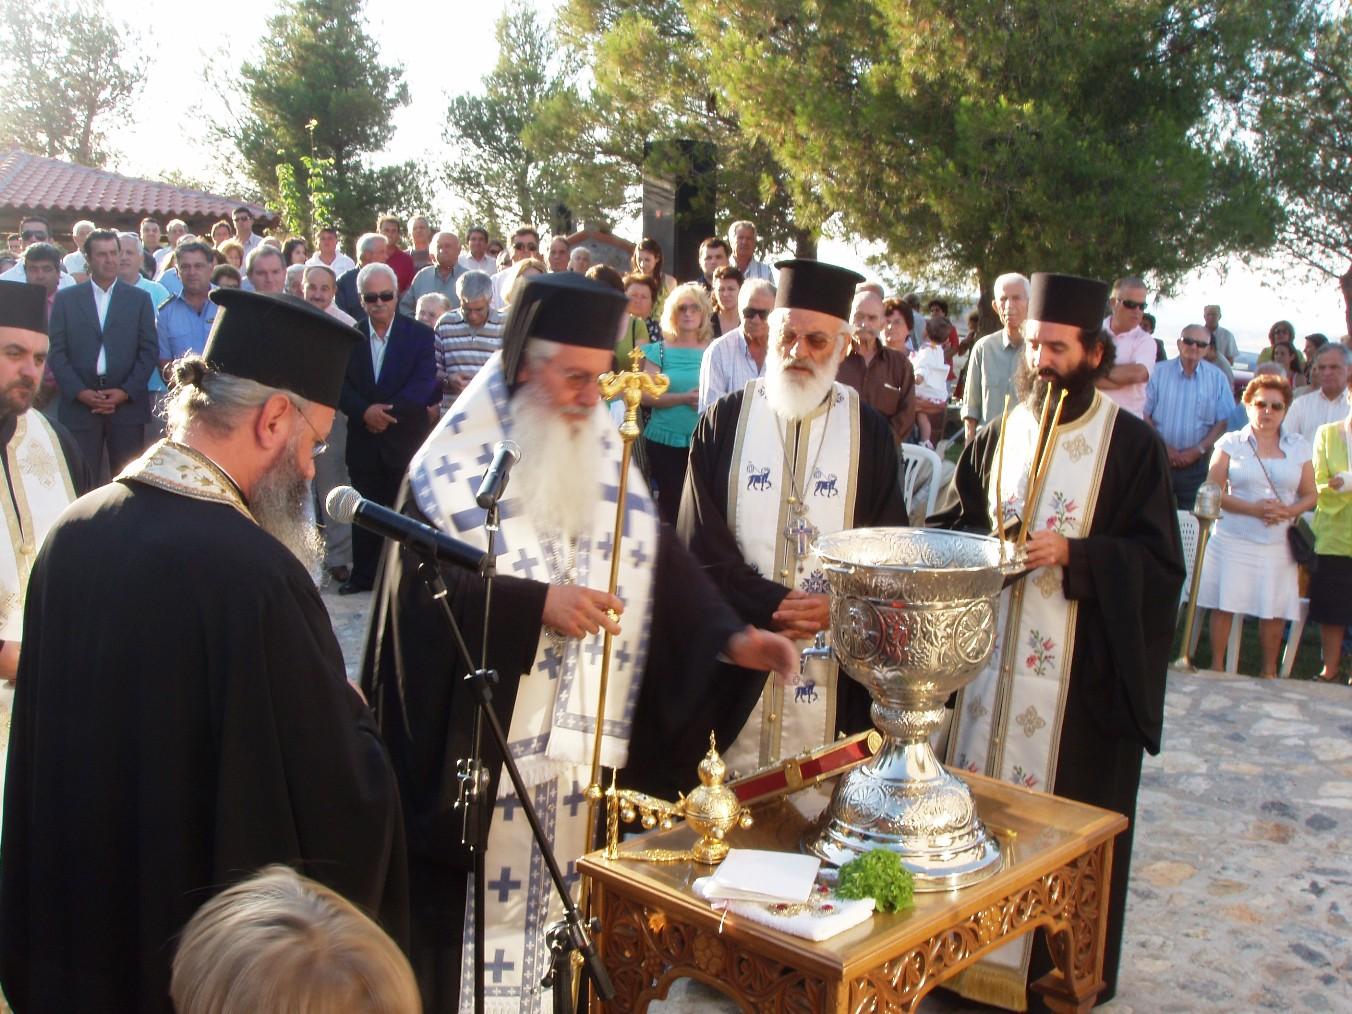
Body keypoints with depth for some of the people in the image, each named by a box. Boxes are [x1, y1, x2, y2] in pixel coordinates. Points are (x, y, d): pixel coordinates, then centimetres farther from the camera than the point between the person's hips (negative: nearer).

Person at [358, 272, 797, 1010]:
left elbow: (663, 563, 3)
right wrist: (537, 604, -25)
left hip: (581, 748, 5)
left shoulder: (608, 462, 7)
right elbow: (425, 586, -17)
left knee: (566, 905, 15)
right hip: (473, 745, -4)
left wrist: (729, 635, -11)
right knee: (469, 915, 7)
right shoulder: (455, 464, -8)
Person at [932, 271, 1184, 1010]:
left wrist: (1073, 553, -20)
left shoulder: (1132, 445, -4)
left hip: (1084, 670, -4)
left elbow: (1160, 563, -7)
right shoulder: (996, 436, 9)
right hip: (990, 653, 4)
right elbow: (951, 530, 12)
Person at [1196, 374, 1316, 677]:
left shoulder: (1298, 447, 12)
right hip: (1234, 541, -2)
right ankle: (1216, 667, 10)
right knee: (1224, 604, -2)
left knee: (1275, 610, 2)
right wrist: (1253, 509, -15)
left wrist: (1288, 511, -10)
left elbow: (1310, 495, 11)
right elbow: (1214, 491, -3)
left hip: (1279, 544, 2)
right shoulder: (1230, 443, 4)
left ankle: (1269, 672, 18)